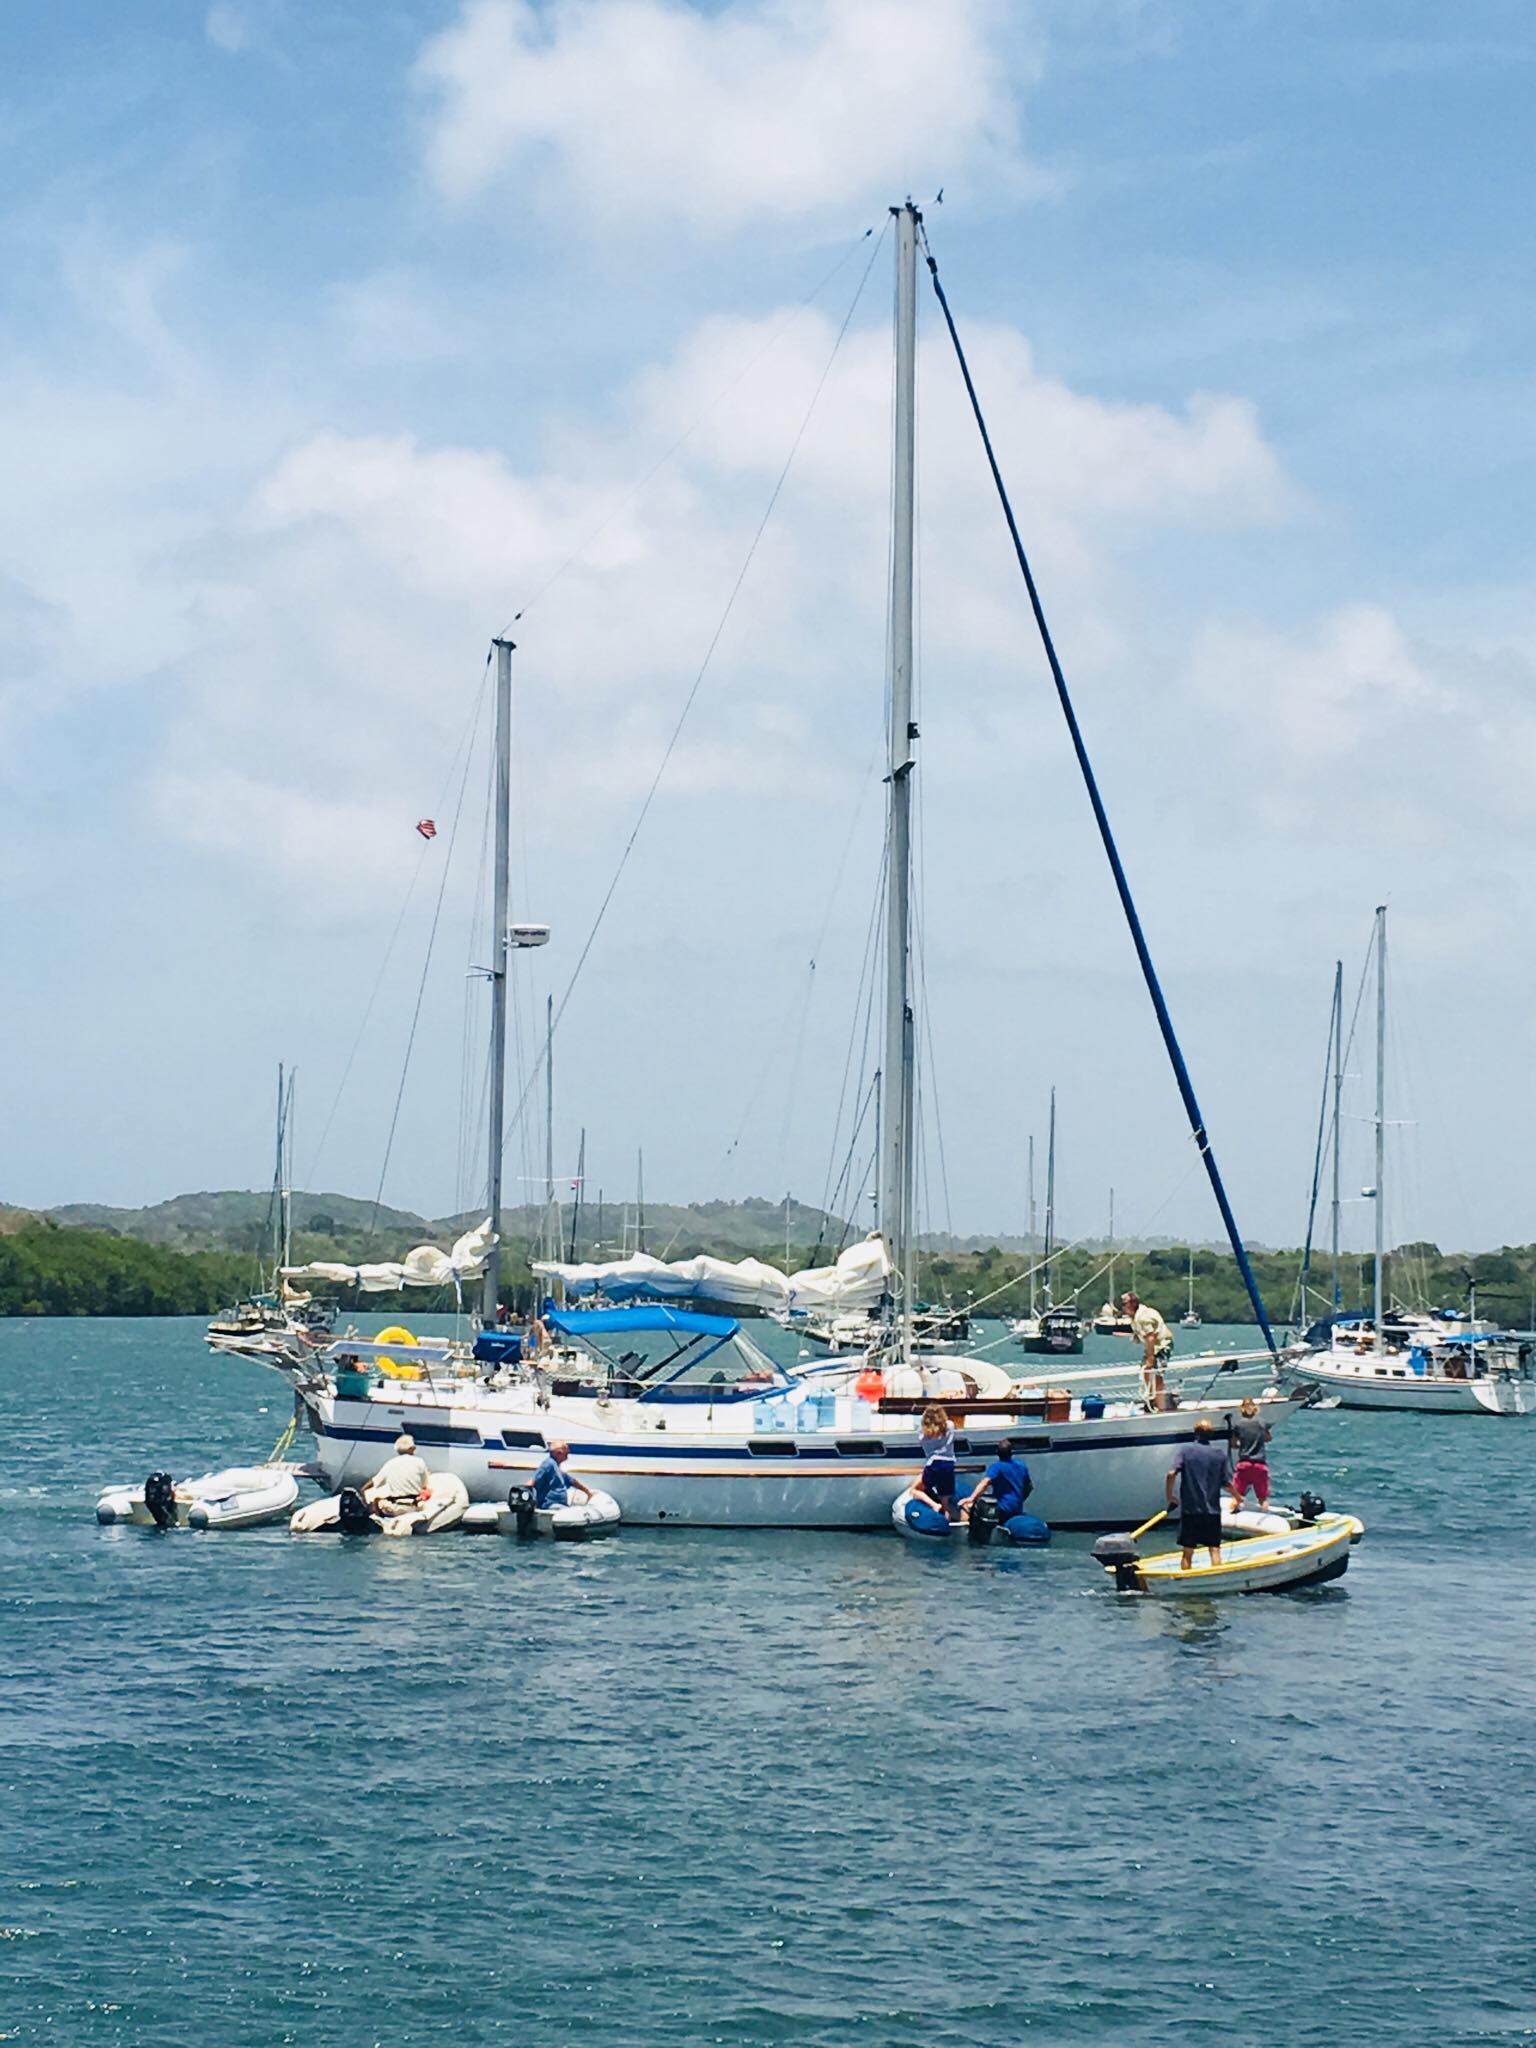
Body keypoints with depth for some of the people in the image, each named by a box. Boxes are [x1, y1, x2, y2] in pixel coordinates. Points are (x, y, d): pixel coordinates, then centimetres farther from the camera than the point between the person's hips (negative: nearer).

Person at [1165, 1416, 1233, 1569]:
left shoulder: (1184, 1450, -3)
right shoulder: (1221, 1453, 0)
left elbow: (1171, 1474, -15)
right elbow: (1227, 1482, -1)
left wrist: (1170, 1496, 0)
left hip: (1189, 1510, 0)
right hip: (1213, 1510, 0)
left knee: (1188, 1551, 6)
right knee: (1214, 1548, 7)